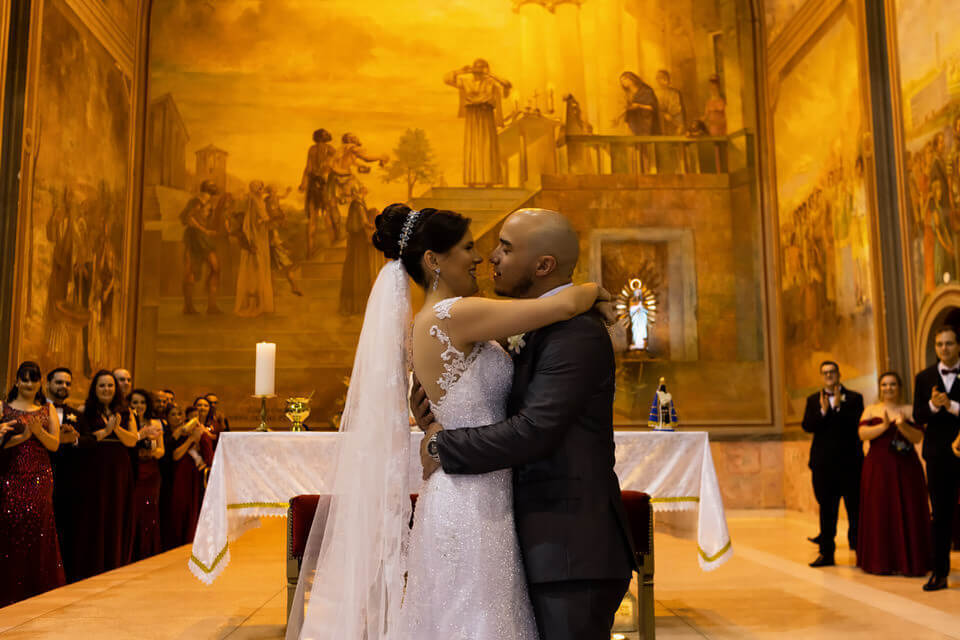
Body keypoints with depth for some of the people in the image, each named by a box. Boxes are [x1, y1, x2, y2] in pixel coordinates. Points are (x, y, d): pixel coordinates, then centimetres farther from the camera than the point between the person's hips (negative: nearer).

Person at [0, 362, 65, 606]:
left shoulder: (48, 410, 12)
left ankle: (38, 590, 5)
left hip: (39, 477, 1)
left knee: (37, 528, -3)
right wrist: (22, 436, -15)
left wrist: (38, 431, -12)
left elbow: (54, 444, 4)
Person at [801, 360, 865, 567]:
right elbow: (807, 426, -2)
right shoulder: (813, 400, 11)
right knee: (826, 509, 7)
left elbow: (858, 423, -11)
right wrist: (823, 410, -16)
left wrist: (839, 406, -17)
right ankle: (827, 553, 12)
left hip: (849, 462, -2)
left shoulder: (854, 398, 4)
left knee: (855, 508, 2)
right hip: (823, 463, 2)